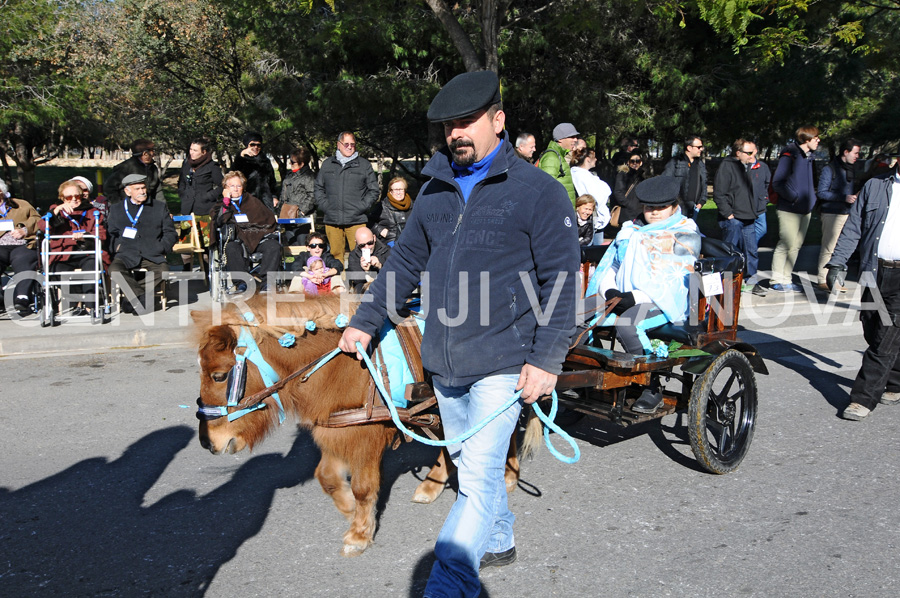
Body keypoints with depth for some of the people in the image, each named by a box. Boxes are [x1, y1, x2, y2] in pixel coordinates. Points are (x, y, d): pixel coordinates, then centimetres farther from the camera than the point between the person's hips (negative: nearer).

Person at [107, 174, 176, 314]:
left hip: (152, 255, 0)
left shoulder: (160, 207, 16)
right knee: (114, 270, -32)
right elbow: (111, 234, 18)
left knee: (163, 271, -32)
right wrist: (116, 247, -3)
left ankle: (135, 299, -15)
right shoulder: (116, 209, 19)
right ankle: (142, 300, -20)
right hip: (127, 255, 0)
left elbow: (170, 233, 14)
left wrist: (159, 248, -2)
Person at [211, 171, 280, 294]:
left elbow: (269, 218, 14)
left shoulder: (252, 201, 23)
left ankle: (266, 282, -31)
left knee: (274, 246, -29)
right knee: (231, 248, -37)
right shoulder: (222, 204, 21)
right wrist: (226, 201, 0)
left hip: (258, 237, 2)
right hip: (237, 239, -1)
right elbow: (217, 220, 0)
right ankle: (240, 282, -37)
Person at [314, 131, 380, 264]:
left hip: (356, 220, -2)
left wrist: (361, 207, -5)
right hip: (331, 220, 2)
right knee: (336, 254, 2)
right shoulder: (327, 165, 15)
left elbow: (373, 190, 8)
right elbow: (319, 188, 19)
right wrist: (325, 206, 3)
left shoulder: (364, 165, 9)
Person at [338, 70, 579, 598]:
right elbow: (406, 262, 18)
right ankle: (499, 542, 41)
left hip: (502, 363, -6)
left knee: (478, 478, -8)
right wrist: (365, 322, 17)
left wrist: (546, 360, -15)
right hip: (443, 361, 6)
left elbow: (562, 281, -9)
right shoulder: (435, 189, 9)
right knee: (470, 464, 20)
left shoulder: (539, 192, -8)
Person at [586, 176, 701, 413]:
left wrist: (635, 298, -19)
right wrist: (610, 291, -5)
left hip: (665, 303, -6)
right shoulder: (631, 229, 22)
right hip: (623, 299, 6)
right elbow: (610, 265, 18)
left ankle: (653, 386, -17)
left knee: (627, 324, -36)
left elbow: (675, 283, -10)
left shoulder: (686, 235, 2)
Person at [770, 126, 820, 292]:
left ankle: (786, 279, 17)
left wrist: (811, 196, 11)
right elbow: (777, 182, -16)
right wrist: (794, 197, -15)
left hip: (805, 209, 8)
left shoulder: (808, 156, 14)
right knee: (786, 244, -7)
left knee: (796, 246, 10)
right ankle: (777, 280, 2)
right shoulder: (790, 155, -11)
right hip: (789, 209, -8)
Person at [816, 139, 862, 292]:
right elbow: (821, 192, -12)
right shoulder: (830, 169, -6)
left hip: (847, 214, 7)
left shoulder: (851, 170, 17)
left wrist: (855, 196, 3)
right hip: (832, 214, -7)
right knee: (828, 248, -6)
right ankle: (822, 280, 1)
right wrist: (844, 197, -18)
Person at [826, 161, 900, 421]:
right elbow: (852, 228, 9)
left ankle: (863, 398, 0)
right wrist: (837, 264, -1)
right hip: (874, 273, 3)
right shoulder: (875, 187, 10)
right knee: (874, 335, 10)